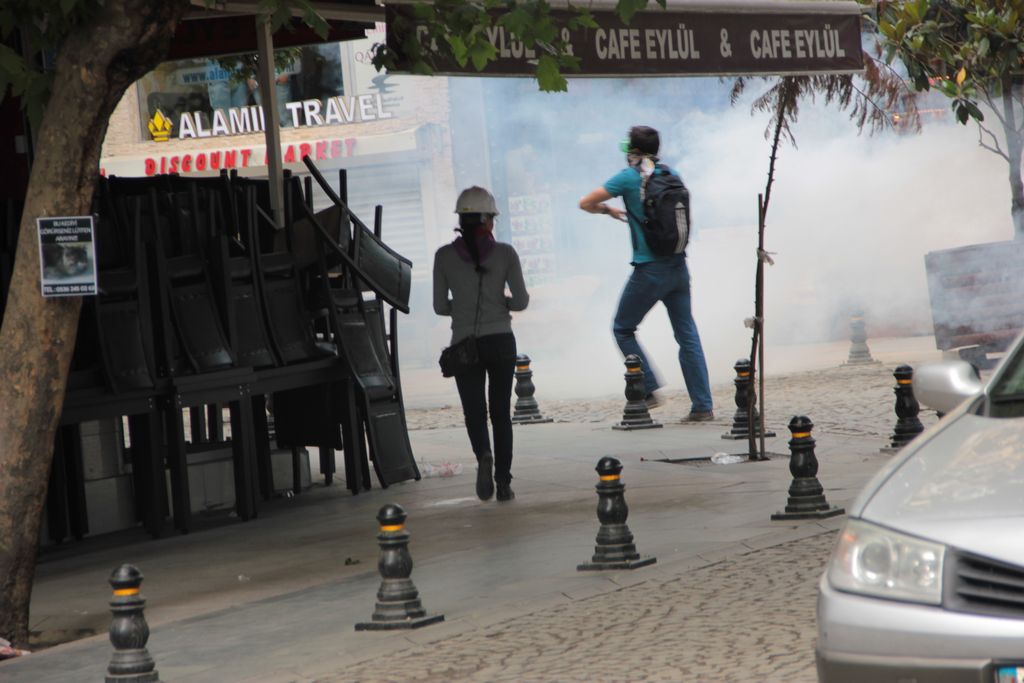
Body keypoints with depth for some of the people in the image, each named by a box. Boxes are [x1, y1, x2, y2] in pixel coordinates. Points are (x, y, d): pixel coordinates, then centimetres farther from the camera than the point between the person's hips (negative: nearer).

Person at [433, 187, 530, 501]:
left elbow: (440, 306, 1)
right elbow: (521, 300, -5)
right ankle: (503, 481, 10)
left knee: (474, 411, 7)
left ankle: (483, 455, -24)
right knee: (501, 412, 13)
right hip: (501, 342, 0)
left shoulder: (444, 256, -3)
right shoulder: (505, 253, -5)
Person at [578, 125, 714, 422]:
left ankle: (648, 390, 3)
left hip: (649, 271, -5)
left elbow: (585, 203, -3)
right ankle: (703, 405, 4)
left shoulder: (628, 178, -8)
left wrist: (609, 210, 16)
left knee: (623, 329, 13)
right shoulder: (671, 174, 7)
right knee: (687, 335, 8)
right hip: (679, 266, 5)